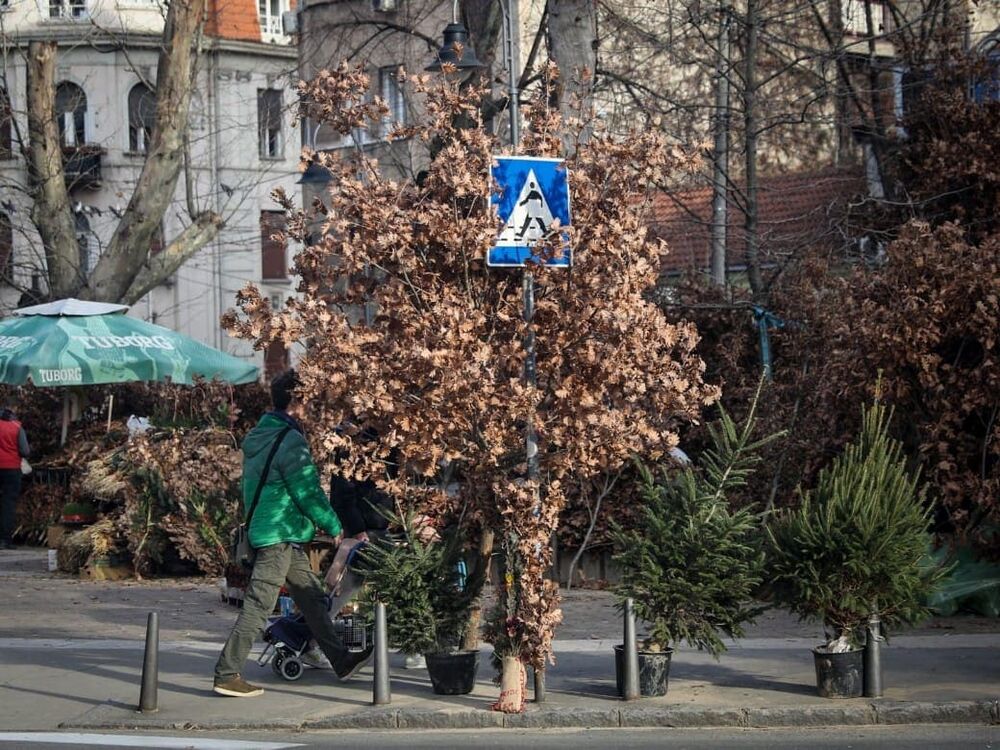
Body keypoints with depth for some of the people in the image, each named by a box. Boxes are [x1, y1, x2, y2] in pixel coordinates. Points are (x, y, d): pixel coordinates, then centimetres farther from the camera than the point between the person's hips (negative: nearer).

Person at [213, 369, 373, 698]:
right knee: (258, 606, -7)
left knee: (313, 597, 16)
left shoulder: (258, 437, 12)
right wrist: (334, 526, -3)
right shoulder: (290, 440, -16)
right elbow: (308, 492, -16)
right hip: (280, 535, -10)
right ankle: (226, 675, -6)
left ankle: (341, 660, 22)